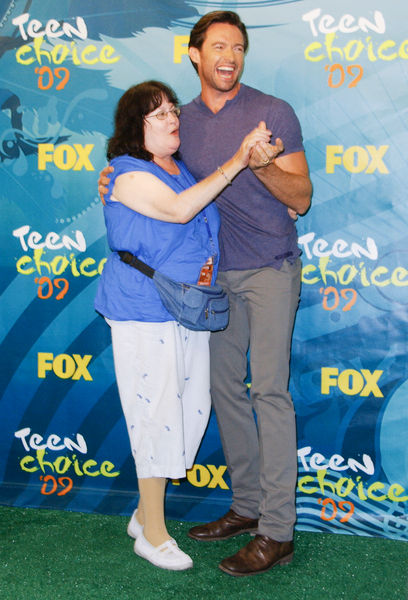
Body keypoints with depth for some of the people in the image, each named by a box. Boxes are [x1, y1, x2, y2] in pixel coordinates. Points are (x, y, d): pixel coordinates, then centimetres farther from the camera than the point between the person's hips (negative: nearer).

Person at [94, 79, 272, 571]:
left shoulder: (182, 167, 14)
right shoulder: (129, 174, -11)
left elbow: (203, 230, 28)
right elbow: (177, 209, -27)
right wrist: (236, 162, -27)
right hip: (144, 313, -8)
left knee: (191, 409, 10)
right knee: (157, 410, -4)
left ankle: (146, 512, 27)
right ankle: (152, 532, 11)